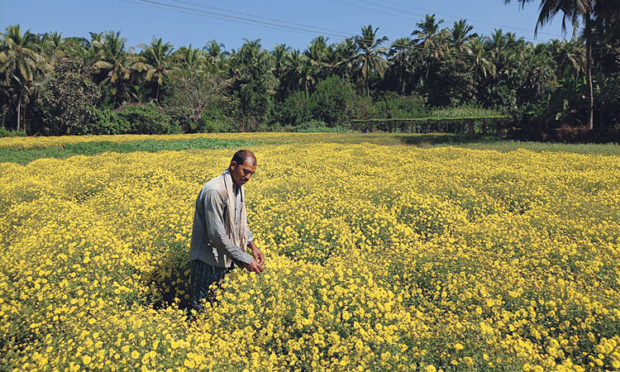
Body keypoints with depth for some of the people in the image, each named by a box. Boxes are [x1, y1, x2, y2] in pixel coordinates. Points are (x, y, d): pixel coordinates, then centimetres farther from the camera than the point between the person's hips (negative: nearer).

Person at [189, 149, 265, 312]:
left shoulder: (238, 187, 5)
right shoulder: (214, 190, -25)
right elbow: (217, 234, -26)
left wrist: (252, 245, 4)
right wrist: (244, 259, -23)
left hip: (227, 260, 8)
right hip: (208, 262, -8)